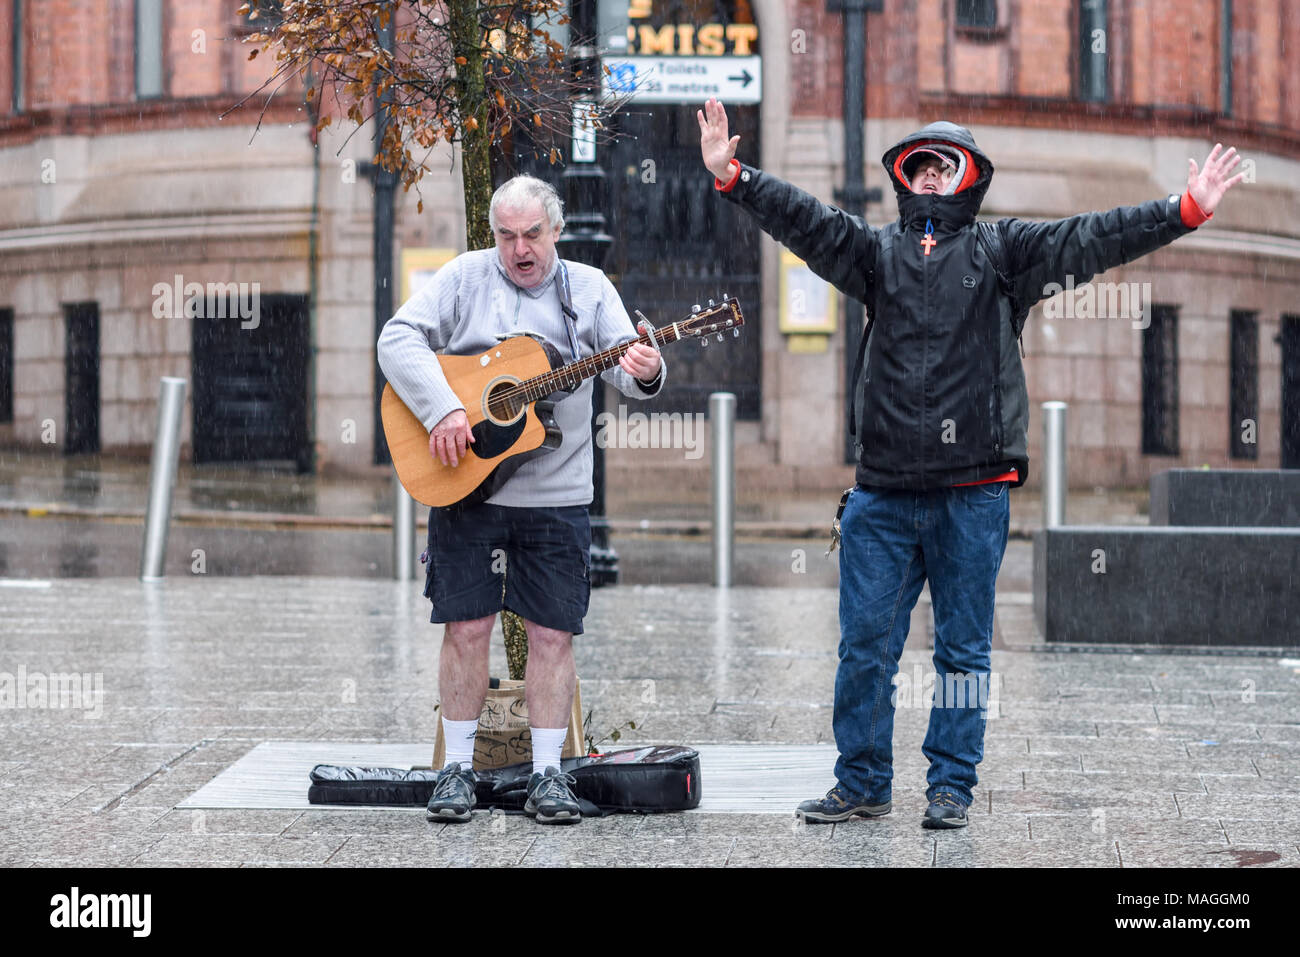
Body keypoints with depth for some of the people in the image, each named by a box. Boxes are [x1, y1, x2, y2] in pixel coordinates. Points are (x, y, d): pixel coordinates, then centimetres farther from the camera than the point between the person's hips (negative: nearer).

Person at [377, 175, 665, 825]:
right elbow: (399, 338, -7)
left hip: (556, 495, 1)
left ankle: (548, 775, 8)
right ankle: (458, 768, 12)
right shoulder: (465, 277, 2)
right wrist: (441, 409, -21)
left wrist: (644, 375, -26)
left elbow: (627, 368, -1)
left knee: (553, 633, 1)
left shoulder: (590, 289, 7)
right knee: (466, 625, 1)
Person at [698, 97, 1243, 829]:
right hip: (884, 492, 2)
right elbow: (804, 221, 4)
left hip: (974, 493, -2)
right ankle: (863, 783, 14)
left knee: (964, 649, 4)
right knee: (865, 644, 3)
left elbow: (1091, 240, -1)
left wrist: (1185, 211, -11)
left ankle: (952, 787, 13)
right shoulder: (877, 252, 14)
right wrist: (733, 177, -9)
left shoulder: (1002, 254, 7)